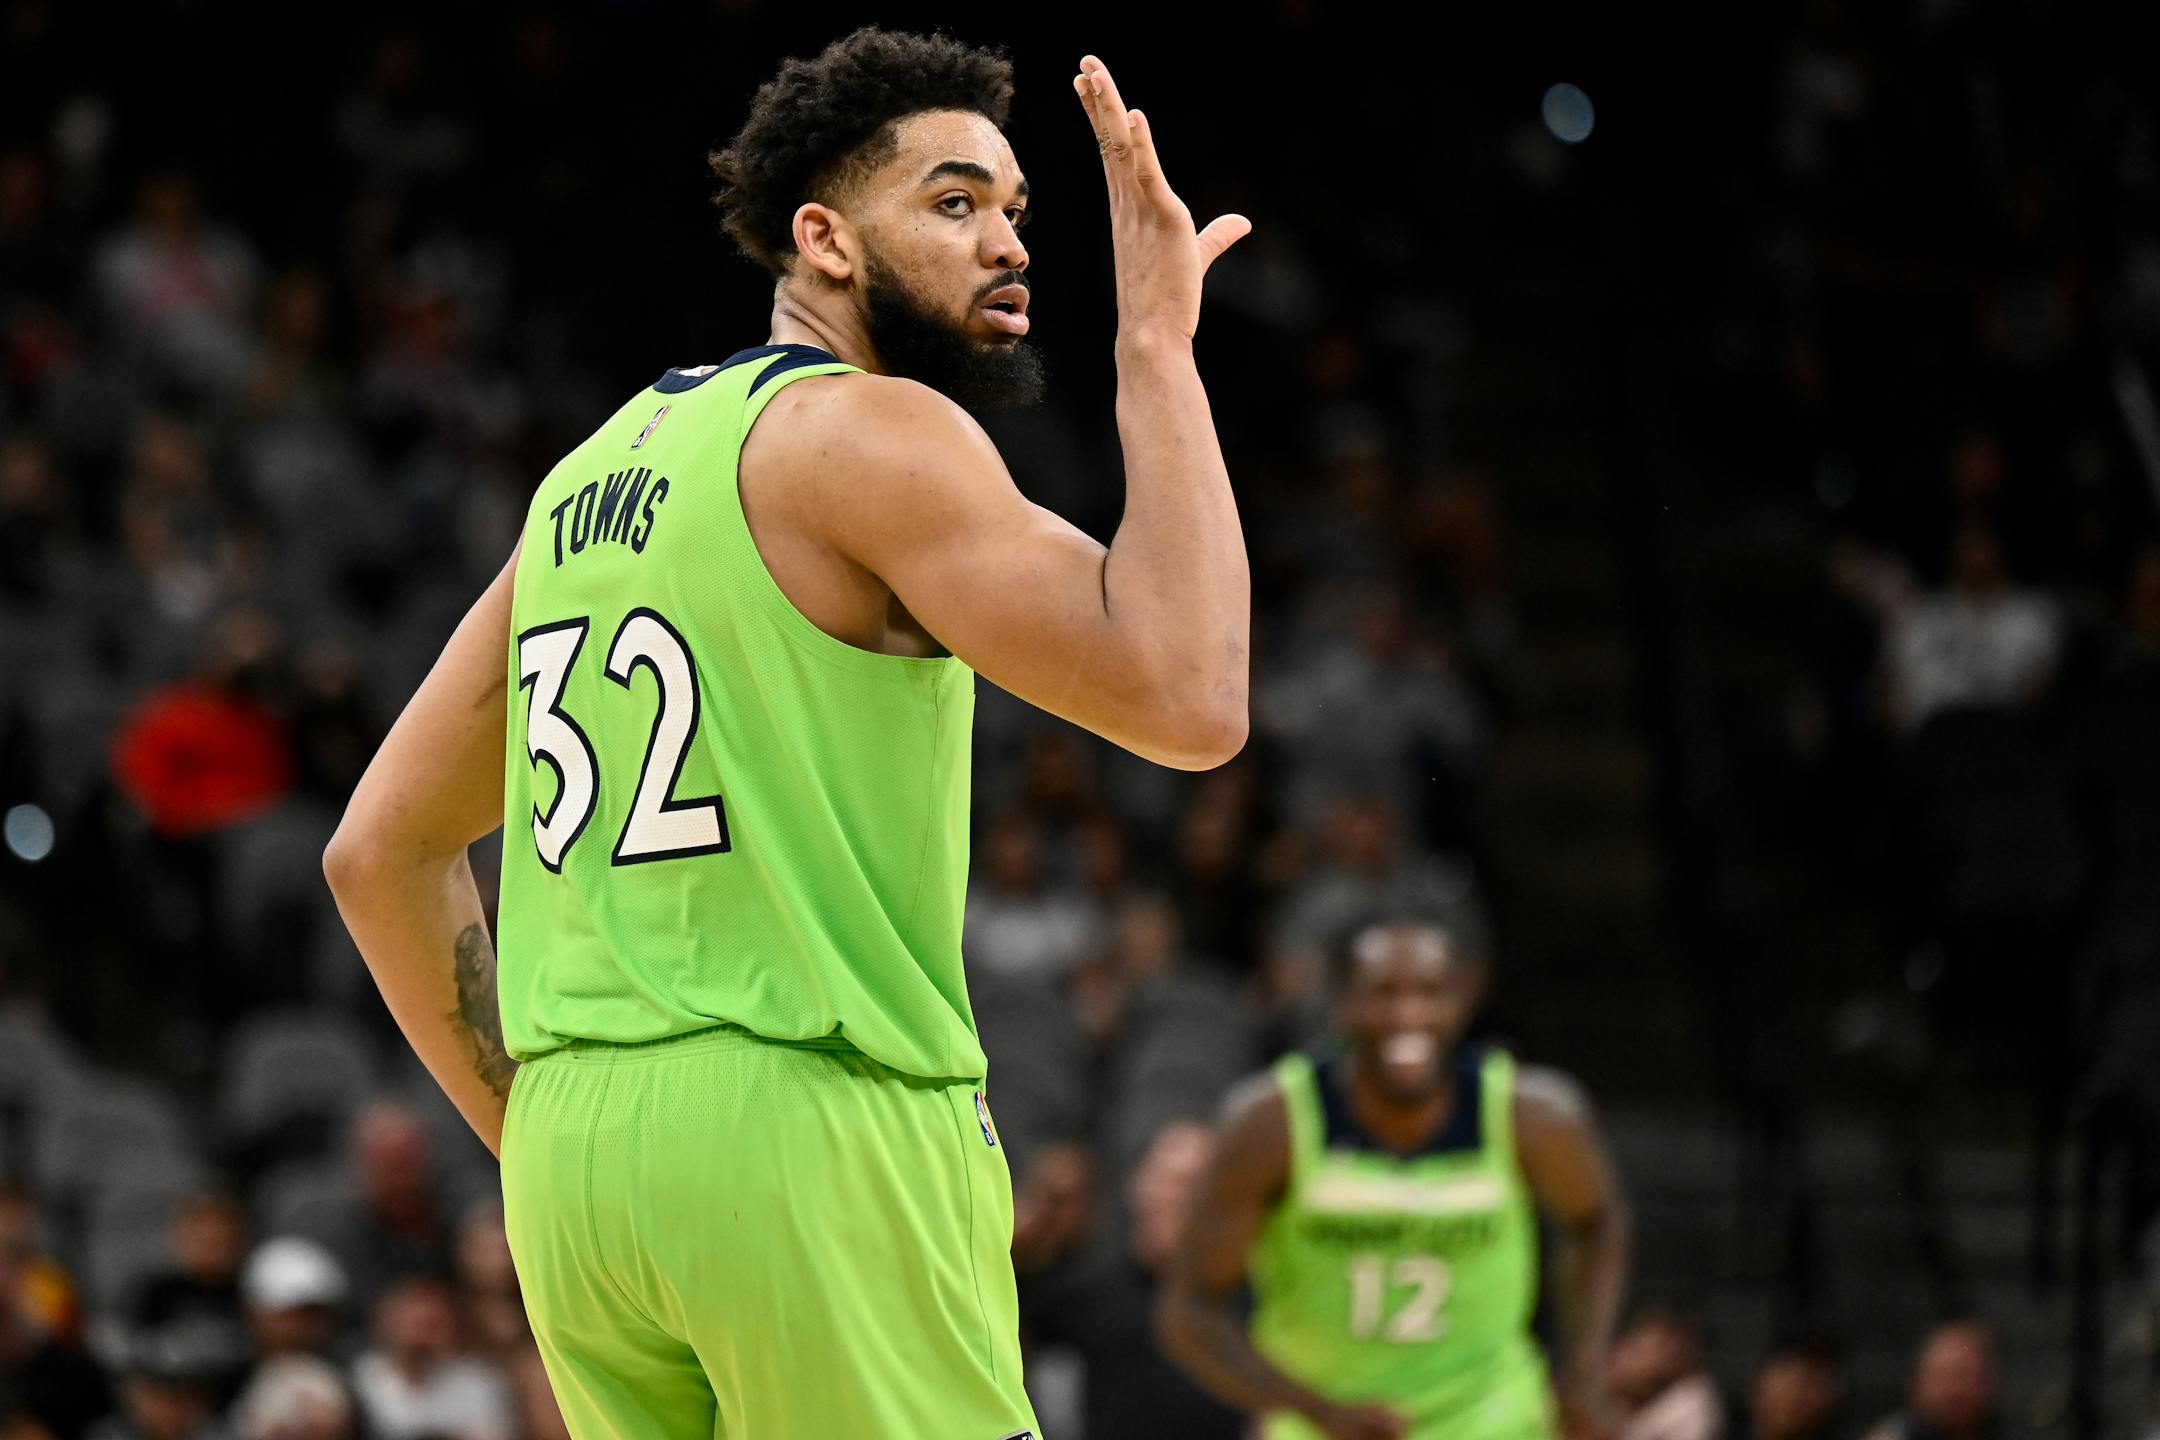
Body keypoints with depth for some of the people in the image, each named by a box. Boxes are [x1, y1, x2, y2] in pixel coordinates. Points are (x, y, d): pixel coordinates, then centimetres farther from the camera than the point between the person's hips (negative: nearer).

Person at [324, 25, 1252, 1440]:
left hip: (576, 1156, 8)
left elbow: (381, 854, 22)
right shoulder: (869, 433, -5)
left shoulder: (590, 480, 19)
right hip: (815, 1117, -8)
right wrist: (1158, 348, -8)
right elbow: (1187, 698, -16)